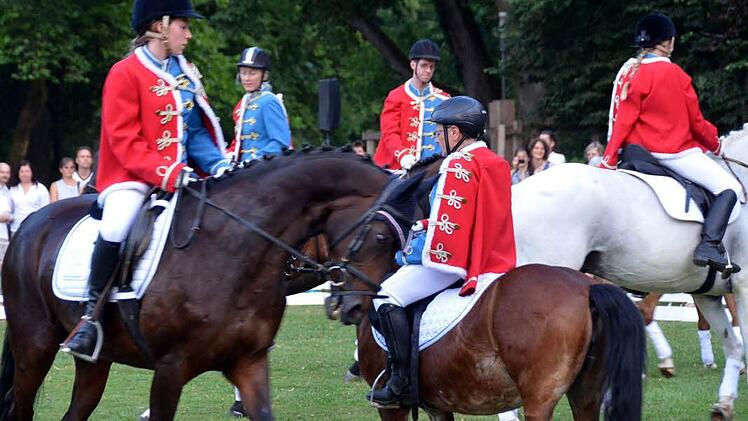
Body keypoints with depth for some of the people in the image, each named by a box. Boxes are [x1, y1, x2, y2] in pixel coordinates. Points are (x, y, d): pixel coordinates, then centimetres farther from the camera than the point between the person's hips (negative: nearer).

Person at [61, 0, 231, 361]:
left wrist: (218, 164, -6)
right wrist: (167, 173, -23)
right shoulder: (125, 74, -8)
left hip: (181, 178, 7)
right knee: (115, 229, -33)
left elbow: (198, 132, 14)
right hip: (131, 178, -7)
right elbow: (124, 141, -14)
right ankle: (91, 315, -19)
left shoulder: (185, 73, 13)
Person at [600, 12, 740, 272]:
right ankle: (709, 245, -24)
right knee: (729, 187, -6)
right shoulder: (674, 74, -11)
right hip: (675, 151, -7)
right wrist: (714, 144, 13)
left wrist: (609, 159, 2)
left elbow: (622, 119, 1)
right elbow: (696, 122, -4)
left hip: (638, 150, 7)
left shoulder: (628, 72, 4)